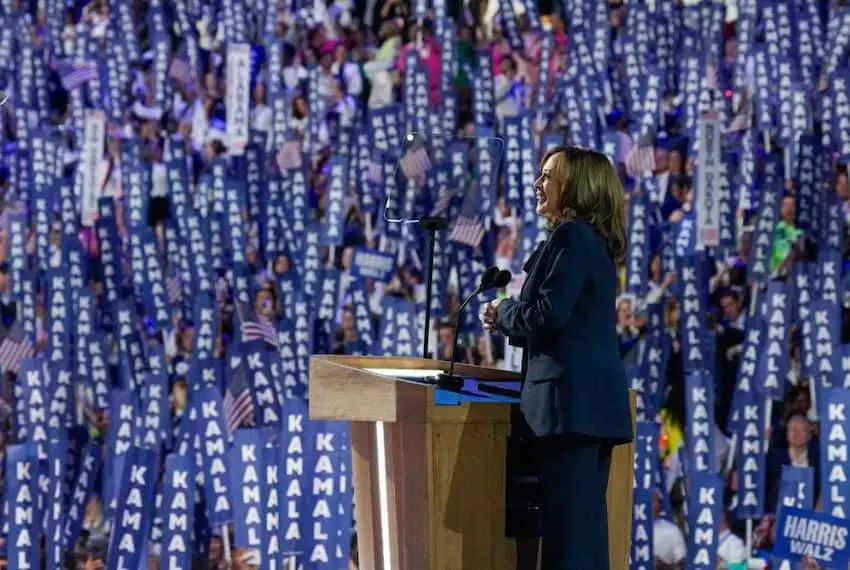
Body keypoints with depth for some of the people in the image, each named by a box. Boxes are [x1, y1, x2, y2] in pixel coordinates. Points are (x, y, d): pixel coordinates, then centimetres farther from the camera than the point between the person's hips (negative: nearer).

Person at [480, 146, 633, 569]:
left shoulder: (570, 236, -9)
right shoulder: (595, 242, 19)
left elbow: (548, 315, -17)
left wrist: (503, 311, 1)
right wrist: (506, 321, 11)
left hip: (571, 397, -10)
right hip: (595, 398, 10)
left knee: (566, 523, -9)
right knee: (586, 524, 10)